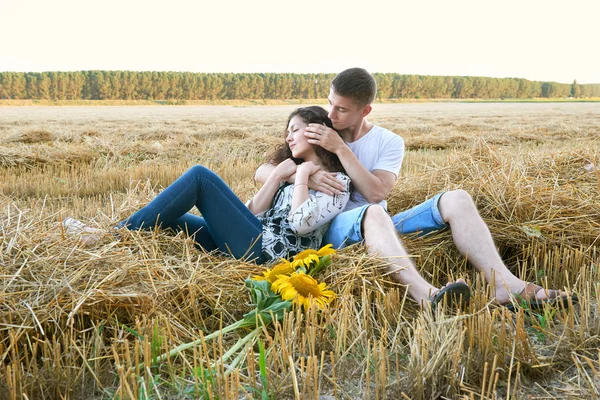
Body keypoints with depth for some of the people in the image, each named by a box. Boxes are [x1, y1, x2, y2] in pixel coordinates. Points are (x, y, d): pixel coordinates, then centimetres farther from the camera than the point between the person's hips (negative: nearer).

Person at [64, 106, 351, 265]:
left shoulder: (338, 182, 1)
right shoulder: (292, 168, 25)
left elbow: (300, 224, -18)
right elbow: (252, 212, 12)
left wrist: (301, 176, -8)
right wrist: (277, 176, 2)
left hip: (266, 249, -9)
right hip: (252, 241, 9)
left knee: (200, 176, -15)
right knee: (165, 217, 5)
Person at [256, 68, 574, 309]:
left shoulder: (389, 143, 7)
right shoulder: (315, 136, 8)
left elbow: (376, 193, -10)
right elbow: (262, 172, 0)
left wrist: (340, 149, -14)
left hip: (383, 228, 3)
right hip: (335, 227, -3)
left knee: (456, 200, -19)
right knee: (374, 214, -40)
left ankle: (504, 284, -34)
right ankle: (425, 294, -61)